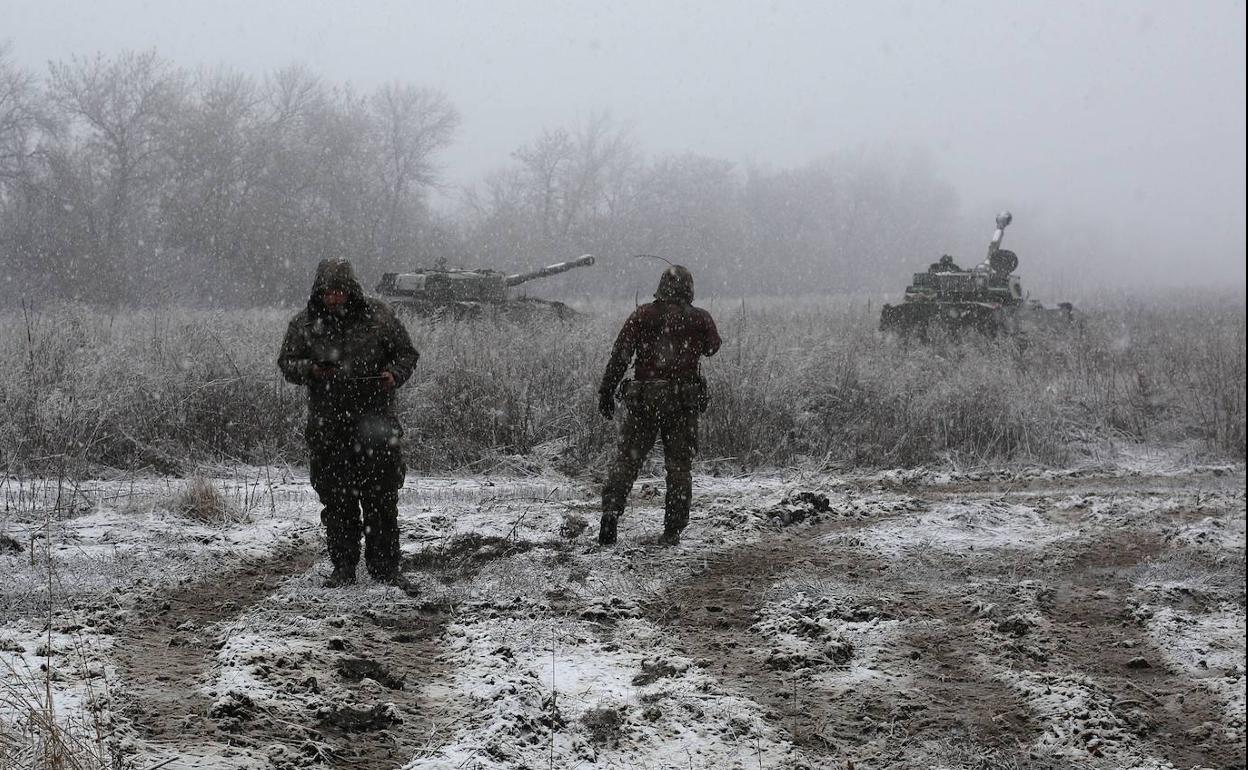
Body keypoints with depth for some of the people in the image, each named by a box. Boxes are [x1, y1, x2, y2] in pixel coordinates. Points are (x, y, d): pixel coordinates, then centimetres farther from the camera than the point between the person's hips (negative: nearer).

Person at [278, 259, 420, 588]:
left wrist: (394, 374, -13)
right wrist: (310, 370, -13)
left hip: (375, 423, -1)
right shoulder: (305, 323, 3)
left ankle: (385, 567, 9)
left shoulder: (380, 316, 1)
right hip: (327, 427, 1)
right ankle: (343, 567, 14)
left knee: (382, 498, 0)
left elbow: (406, 354, 8)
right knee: (336, 500, 4)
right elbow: (286, 362, 8)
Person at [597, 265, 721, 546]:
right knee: (679, 465, 7)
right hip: (684, 400, 0)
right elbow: (712, 347, 24)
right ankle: (672, 531, 4)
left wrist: (606, 392, -1)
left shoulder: (643, 315, 2)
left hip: (643, 398, 0)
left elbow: (620, 355, -3)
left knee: (627, 459, 5)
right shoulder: (700, 318, 4)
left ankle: (611, 510, -13)